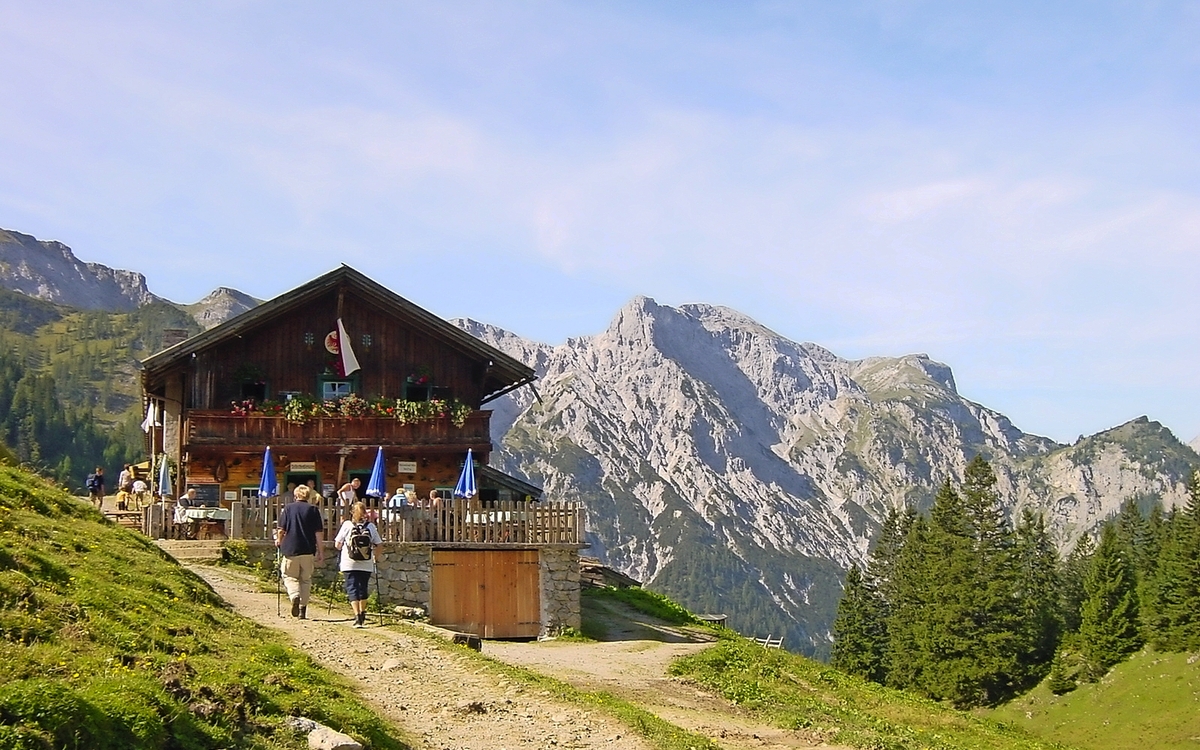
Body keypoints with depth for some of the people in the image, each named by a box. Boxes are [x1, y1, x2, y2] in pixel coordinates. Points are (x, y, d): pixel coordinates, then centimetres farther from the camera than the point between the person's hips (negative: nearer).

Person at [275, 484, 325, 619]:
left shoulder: (288, 508, 0)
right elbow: (319, 533, -2)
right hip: (308, 550, 1)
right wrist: (321, 552, 3)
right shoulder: (313, 510, 1)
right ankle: (302, 609, 13)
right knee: (306, 579, 12)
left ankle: (295, 596, -17)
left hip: (290, 549, -1)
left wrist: (279, 540, 21)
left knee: (290, 577, 11)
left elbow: (282, 529, 0)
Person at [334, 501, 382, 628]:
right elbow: (378, 545, 3)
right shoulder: (371, 526, 2)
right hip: (366, 565, 2)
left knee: (352, 590, -1)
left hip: (349, 564, -2)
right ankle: (362, 616, 27)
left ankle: (357, 617, -14)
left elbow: (337, 544, 0)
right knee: (363, 589, 17)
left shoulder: (347, 525, -3)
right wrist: (376, 558, 19)